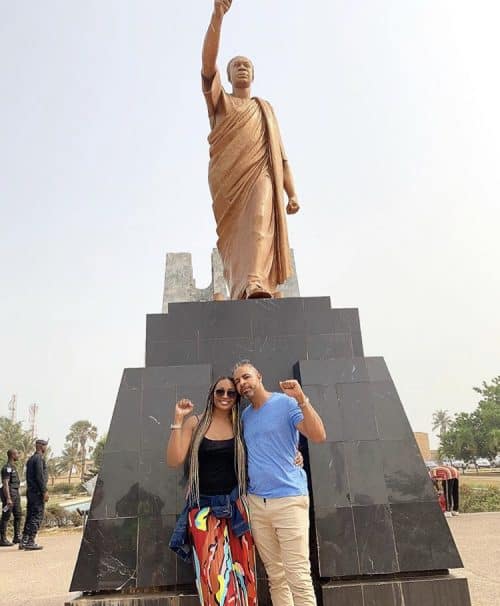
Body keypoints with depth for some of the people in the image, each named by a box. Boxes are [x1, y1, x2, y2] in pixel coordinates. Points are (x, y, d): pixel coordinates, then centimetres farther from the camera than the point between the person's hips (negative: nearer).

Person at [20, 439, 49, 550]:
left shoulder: (30, 459, 17)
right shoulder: (39, 458, -13)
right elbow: (40, 476, -20)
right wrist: (44, 491, -17)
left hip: (30, 491, 10)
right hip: (37, 492, -10)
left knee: (30, 516, 13)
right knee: (37, 517, -5)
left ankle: (24, 541, 16)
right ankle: (30, 542, -5)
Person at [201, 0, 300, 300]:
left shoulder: (265, 108, 30)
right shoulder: (219, 100, 23)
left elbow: (280, 154, 20)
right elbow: (208, 61, 4)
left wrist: (292, 194, 8)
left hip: (260, 174, 0)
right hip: (227, 176, 0)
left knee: (260, 221, -26)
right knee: (234, 235, -10)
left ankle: (257, 286, -44)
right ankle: (242, 294, -8)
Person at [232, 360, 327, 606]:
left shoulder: (286, 403, -6)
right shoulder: (245, 416, 13)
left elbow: (319, 436, -17)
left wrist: (302, 400, -27)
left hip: (289, 500, -6)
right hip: (256, 502, 6)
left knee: (298, 577, -5)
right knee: (275, 576, 13)